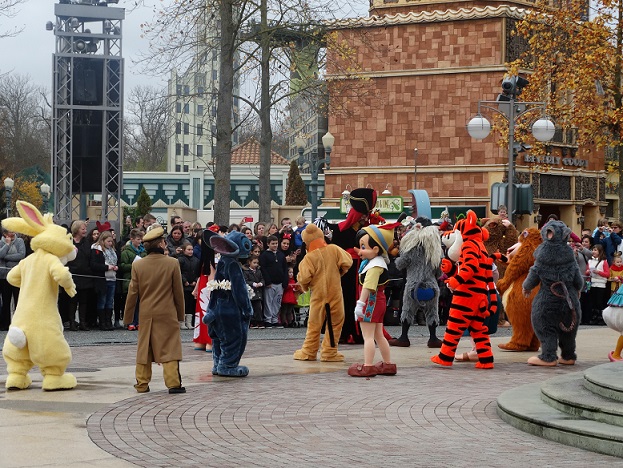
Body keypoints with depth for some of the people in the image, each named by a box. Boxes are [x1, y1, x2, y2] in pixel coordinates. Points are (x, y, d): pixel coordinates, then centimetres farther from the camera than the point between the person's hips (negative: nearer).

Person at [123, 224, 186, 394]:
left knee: (144, 348, 11)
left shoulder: (137, 265, -4)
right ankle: (173, 382, -3)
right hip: (167, 314, -2)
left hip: (146, 315, 2)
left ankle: (142, 383, 14)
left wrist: (127, 317, 10)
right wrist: (180, 314, 10)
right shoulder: (172, 263, -9)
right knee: (169, 347, 1)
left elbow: (132, 293, 1)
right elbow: (178, 292, -2)